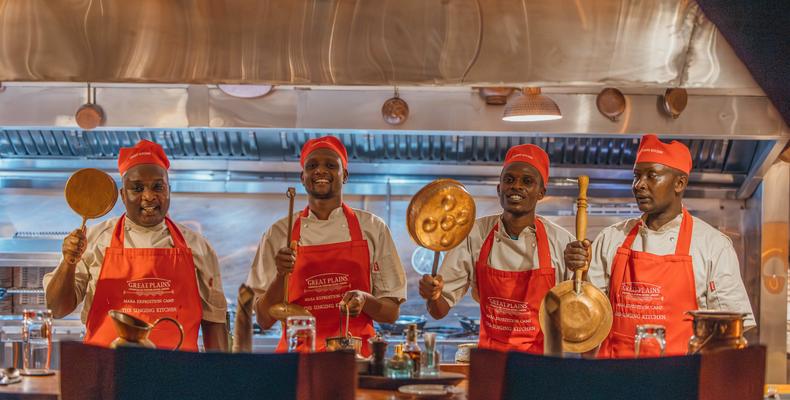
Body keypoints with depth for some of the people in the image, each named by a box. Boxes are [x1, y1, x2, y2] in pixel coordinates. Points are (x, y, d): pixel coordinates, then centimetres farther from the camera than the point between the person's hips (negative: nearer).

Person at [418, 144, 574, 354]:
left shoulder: (561, 241, -3)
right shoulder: (474, 234, 0)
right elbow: (440, 310, 3)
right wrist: (433, 295, -17)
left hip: (542, 358, -1)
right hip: (490, 355, 2)